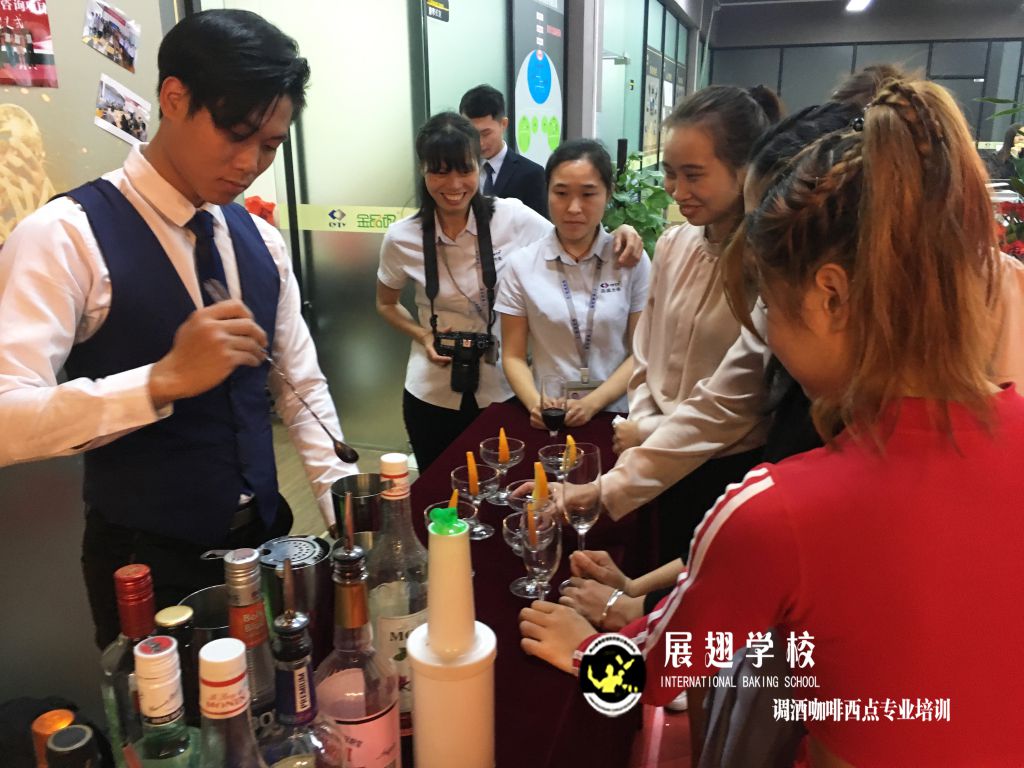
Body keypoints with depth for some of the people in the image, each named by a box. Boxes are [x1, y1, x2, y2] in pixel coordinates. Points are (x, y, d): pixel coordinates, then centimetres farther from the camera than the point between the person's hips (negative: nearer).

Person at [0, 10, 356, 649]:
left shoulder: (261, 239, 3)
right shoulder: (67, 236, -15)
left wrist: (347, 512, -2)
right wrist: (164, 379, -34)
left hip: (265, 539, 6)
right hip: (148, 567, -5)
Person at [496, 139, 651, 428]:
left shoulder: (633, 261, 2)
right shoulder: (522, 264, 3)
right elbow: (513, 356, 4)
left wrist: (592, 404, -10)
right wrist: (536, 404, -13)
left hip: (614, 414, -1)